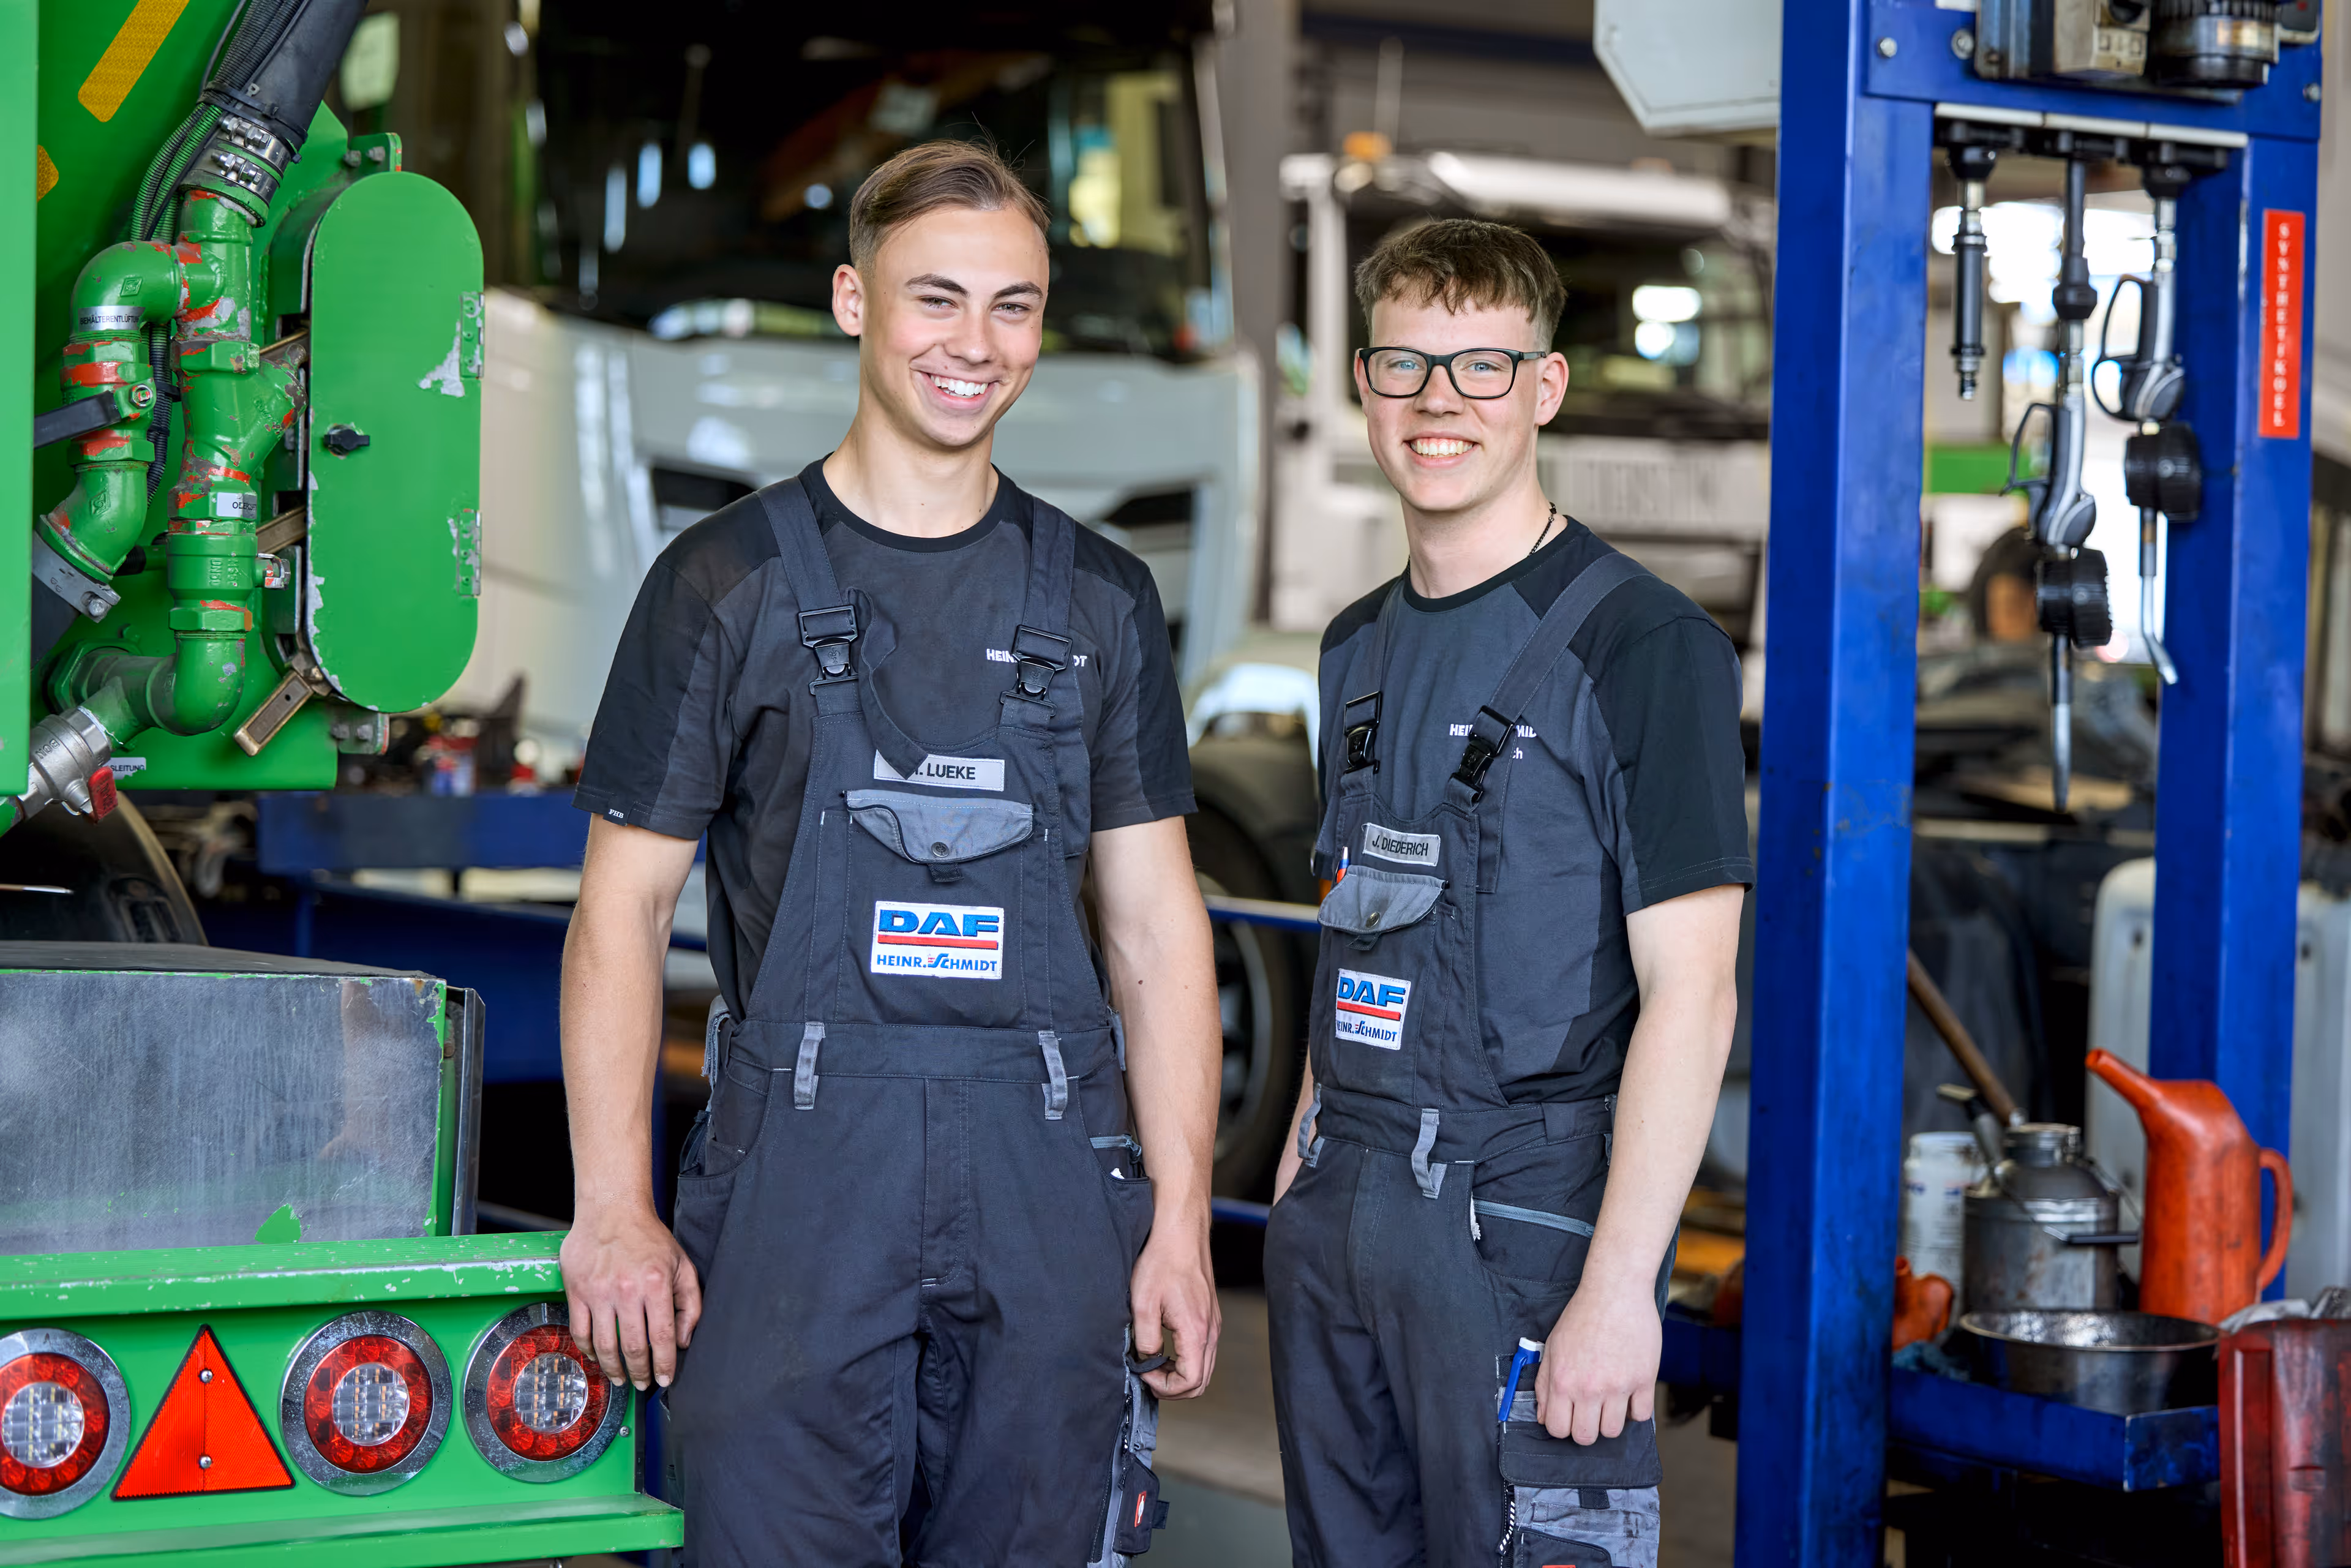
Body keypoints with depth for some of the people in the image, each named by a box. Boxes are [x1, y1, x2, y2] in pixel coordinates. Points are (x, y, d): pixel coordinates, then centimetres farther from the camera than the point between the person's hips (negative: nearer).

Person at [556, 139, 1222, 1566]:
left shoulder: (1100, 600, 11)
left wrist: (1182, 1221, 3)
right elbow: (623, 913, 2)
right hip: (799, 1166, -2)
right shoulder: (728, 583, 3)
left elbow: (1156, 924, 11)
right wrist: (614, 1211, -7)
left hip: (1045, 1180, 3)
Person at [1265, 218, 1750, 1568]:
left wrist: (1619, 1287, -20)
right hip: (1341, 1209, 7)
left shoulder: (1644, 646, -10)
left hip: (1525, 1221, -7)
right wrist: (1308, 1148, 13)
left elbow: (1691, 993, -15)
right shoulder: (1362, 647, 13)